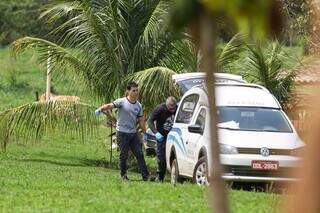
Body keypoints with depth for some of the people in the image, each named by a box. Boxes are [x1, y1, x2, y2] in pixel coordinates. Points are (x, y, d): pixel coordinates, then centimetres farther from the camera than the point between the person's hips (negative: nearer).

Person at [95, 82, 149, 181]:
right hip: (122, 133, -5)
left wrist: (145, 132, 14)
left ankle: (145, 176, 3)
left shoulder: (138, 105, 9)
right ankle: (123, 175, 16)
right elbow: (110, 105, -20)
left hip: (133, 133, 5)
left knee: (139, 154, 1)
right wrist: (101, 109, -39)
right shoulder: (122, 102, -7)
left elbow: (141, 120, 16)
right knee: (124, 155, 1)